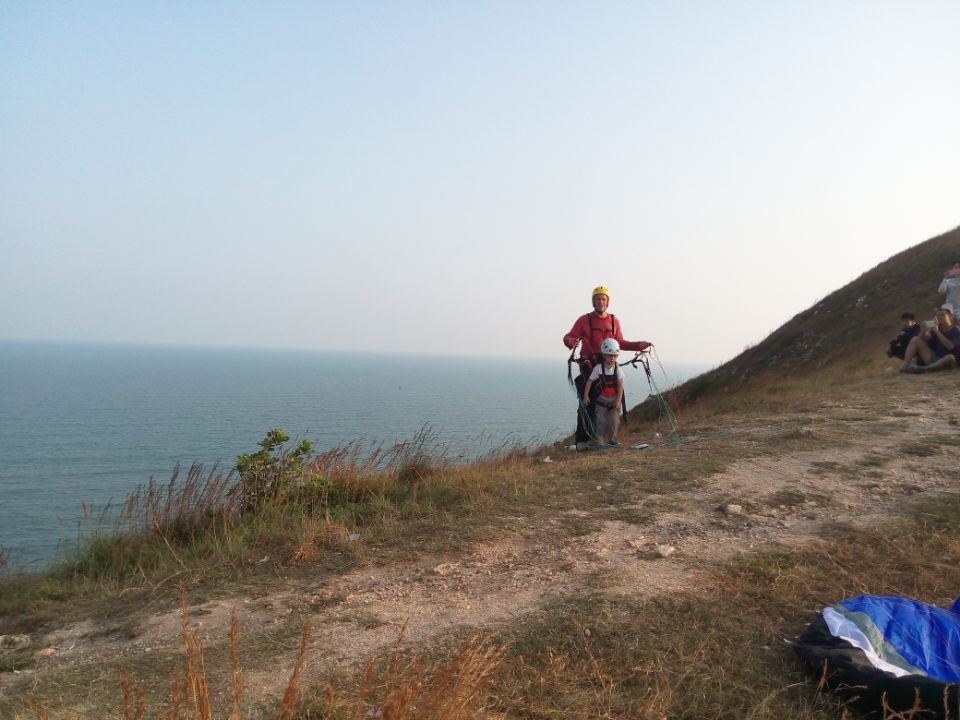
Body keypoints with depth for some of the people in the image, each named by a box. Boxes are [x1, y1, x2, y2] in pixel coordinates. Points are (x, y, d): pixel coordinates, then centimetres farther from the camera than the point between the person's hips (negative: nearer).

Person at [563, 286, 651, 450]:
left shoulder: (614, 321, 12)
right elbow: (569, 337, -5)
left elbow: (619, 342, 18)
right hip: (589, 367, -4)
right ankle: (581, 441, -4)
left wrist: (638, 345, 8)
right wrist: (571, 342, -28)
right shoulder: (584, 320, 0)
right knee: (586, 405, -7)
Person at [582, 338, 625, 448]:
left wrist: (618, 400, -12)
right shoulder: (598, 368, -12)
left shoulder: (617, 369, -9)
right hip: (601, 399, -1)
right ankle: (599, 441, 5)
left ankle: (611, 438, 21)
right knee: (601, 420, -2)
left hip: (614, 400, 1)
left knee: (614, 420, 2)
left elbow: (620, 385, -9)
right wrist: (586, 396, -10)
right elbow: (589, 381, -8)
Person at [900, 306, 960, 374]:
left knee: (951, 357, -40)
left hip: (945, 363, -5)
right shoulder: (936, 328, 7)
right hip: (933, 358, 5)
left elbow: (950, 346, -26)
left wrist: (937, 331, -24)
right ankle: (905, 366, -26)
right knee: (915, 340, -6)